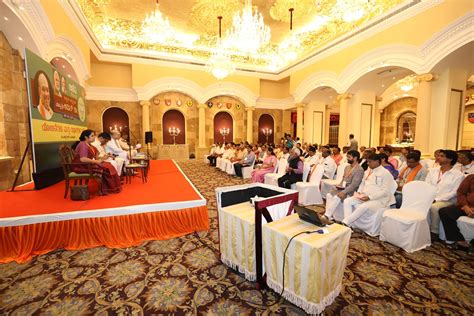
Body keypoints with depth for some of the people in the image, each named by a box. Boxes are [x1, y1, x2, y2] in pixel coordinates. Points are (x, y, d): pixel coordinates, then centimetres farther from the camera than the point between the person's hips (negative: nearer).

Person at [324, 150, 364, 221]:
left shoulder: (359, 170, -12)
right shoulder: (347, 167, 15)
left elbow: (354, 184, -20)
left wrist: (344, 192, -26)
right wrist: (339, 186, 3)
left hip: (350, 191, -8)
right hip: (342, 188, 8)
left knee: (337, 198, -30)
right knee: (329, 195, -14)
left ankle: (326, 216, -23)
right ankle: (329, 216, -14)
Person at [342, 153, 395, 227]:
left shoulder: (386, 173, -9)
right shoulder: (368, 171, 13)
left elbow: (385, 191, -15)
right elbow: (362, 183, 21)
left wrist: (370, 197, -22)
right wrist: (359, 192, 2)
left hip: (379, 200, -7)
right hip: (364, 196, 7)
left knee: (363, 207, -35)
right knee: (347, 201, -13)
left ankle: (345, 223, -28)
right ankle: (348, 225, -20)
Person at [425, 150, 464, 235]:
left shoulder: (458, 175, 0)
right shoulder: (432, 171, 12)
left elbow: (454, 192, -8)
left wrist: (436, 200, -17)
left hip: (447, 201, -3)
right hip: (430, 199, 4)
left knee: (434, 207, -34)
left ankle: (434, 232, -17)